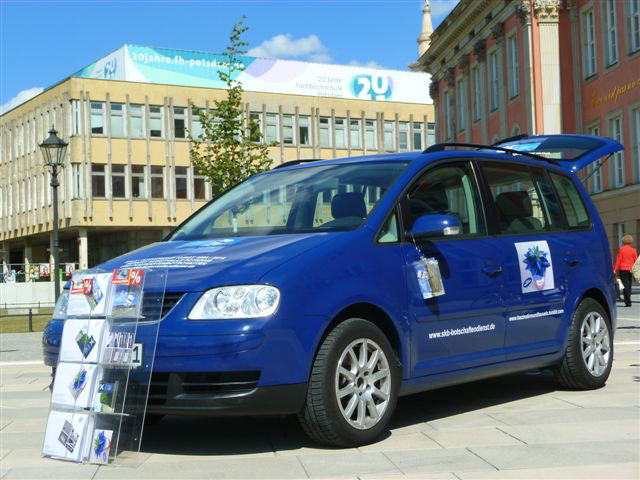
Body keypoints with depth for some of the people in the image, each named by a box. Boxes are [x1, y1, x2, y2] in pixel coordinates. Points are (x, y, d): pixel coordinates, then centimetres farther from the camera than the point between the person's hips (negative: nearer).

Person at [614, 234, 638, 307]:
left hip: (623, 269, -3)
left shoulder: (621, 249, -5)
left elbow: (618, 260, -8)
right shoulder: (633, 250, 2)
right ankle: (627, 301, 18)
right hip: (631, 269, 3)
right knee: (629, 285, 13)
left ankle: (628, 302, -12)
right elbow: (636, 261, 3)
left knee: (625, 285, -4)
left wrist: (615, 269, -5)